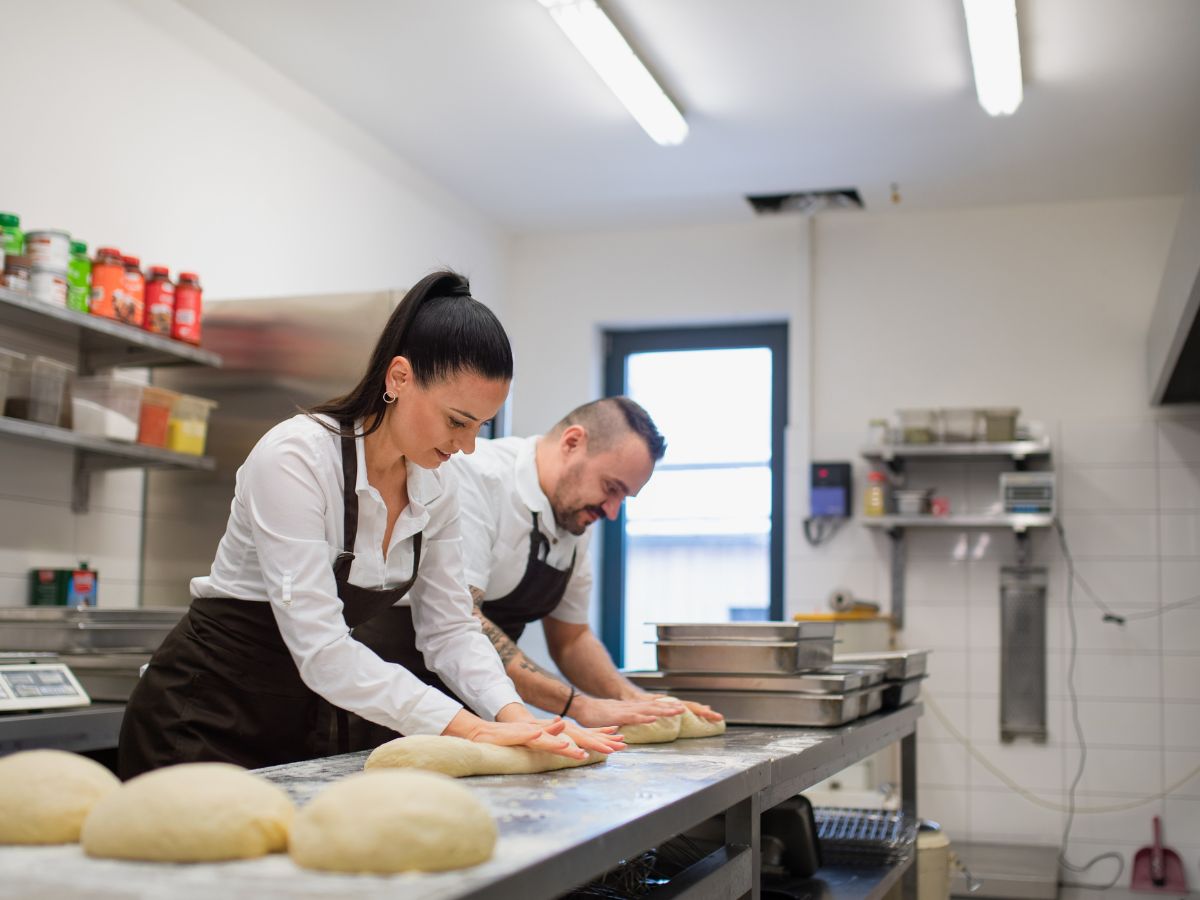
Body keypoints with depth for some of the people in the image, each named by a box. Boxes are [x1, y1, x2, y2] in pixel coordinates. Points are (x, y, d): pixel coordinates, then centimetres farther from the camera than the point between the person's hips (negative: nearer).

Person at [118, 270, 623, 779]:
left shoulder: (434, 490, -4)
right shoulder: (295, 458, -25)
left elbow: (449, 629, -2)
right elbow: (321, 649, -31)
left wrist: (514, 716, -20)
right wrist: (469, 729, -35)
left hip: (317, 722, 6)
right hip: (206, 723, -6)